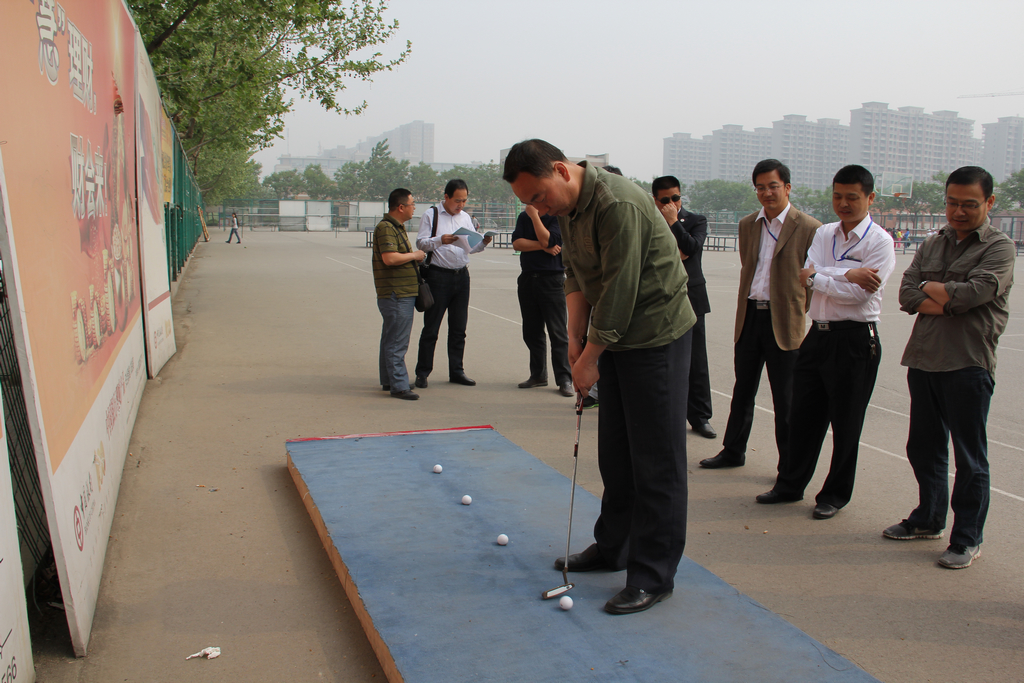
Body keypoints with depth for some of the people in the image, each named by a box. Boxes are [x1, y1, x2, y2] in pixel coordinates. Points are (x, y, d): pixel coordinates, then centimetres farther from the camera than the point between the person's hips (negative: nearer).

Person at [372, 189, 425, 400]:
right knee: (397, 342, -9)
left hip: (404, 293, 11)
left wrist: (416, 257, 14)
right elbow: (389, 258, -26)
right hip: (396, 294, -11)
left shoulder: (398, 227, 20)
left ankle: (388, 381, 25)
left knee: (390, 339, 16)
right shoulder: (385, 228, -15)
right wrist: (414, 255, -14)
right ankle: (399, 386, -6)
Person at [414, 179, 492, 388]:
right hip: (438, 275, -5)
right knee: (431, 327, -1)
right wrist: (440, 240, -22)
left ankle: (456, 371, 17)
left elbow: (471, 247, 16)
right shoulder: (431, 215, 0)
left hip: (462, 275, 5)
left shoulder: (465, 217, 16)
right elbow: (421, 243, -6)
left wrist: (483, 243, -4)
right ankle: (422, 372, 7)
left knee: (459, 328, 8)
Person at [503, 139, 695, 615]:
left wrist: (590, 358, -16)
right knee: (615, 451, 16)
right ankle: (614, 548, 30)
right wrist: (575, 337, 1)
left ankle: (654, 576, 6)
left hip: (657, 338, -9)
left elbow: (620, 291, -24)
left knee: (656, 460, -3)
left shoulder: (619, 205, -25)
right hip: (615, 335, 9)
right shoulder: (568, 207, 5)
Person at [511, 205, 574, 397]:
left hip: (551, 280, -5)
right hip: (528, 278, 6)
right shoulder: (523, 217, 11)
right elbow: (516, 243, -3)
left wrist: (534, 215, -13)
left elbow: (548, 240, -19)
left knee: (558, 332, -4)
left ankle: (564, 379, 0)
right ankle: (538, 375, 22)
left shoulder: (557, 217, -5)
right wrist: (543, 247, -12)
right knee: (531, 332, 10)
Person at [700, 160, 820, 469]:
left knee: (785, 400, 4)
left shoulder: (809, 228, -7)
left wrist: (799, 314, -4)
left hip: (783, 323, -5)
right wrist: (744, 311, 14)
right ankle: (733, 451, 29)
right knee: (742, 392, 15)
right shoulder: (747, 224, 10)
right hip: (749, 316, 5)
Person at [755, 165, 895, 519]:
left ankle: (835, 494, 21)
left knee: (846, 423, 6)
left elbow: (860, 294, -17)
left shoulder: (880, 242, -7)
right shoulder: (824, 233, 10)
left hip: (855, 340, -5)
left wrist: (815, 277, -9)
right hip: (818, 334, 5)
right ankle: (790, 484, 25)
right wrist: (850, 274, -18)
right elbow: (809, 271, -5)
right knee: (803, 415, 11)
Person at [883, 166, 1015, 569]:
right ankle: (928, 519, 33)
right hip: (923, 359, 6)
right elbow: (907, 296, 2)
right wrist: (949, 303, -12)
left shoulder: (999, 248, -2)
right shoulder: (931, 246, 14)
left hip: (969, 365, -6)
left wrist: (930, 288, -2)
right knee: (924, 448, 16)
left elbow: (971, 293, -18)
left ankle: (967, 539, 14)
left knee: (969, 458, 2)